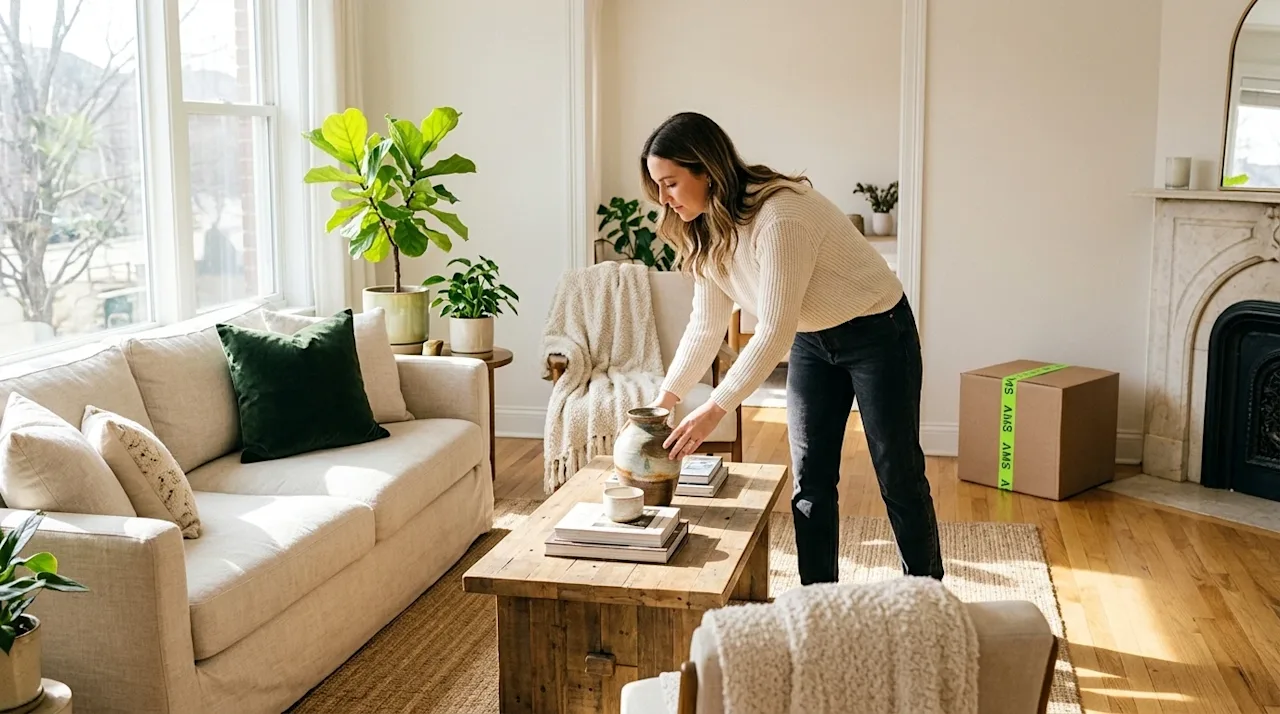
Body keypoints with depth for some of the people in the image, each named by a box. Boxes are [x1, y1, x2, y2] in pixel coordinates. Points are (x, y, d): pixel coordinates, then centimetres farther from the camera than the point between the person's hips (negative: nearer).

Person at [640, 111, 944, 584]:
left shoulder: (779, 217, -32)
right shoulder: (707, 231, -6)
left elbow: (774, 331, -34)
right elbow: (705, 327, 0)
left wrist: (714, 411, -34)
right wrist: (664, 399, -7)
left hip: (877, 332, -7)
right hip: (811, 341, 8)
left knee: (899, 475, 3)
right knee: (810, 482, 5)